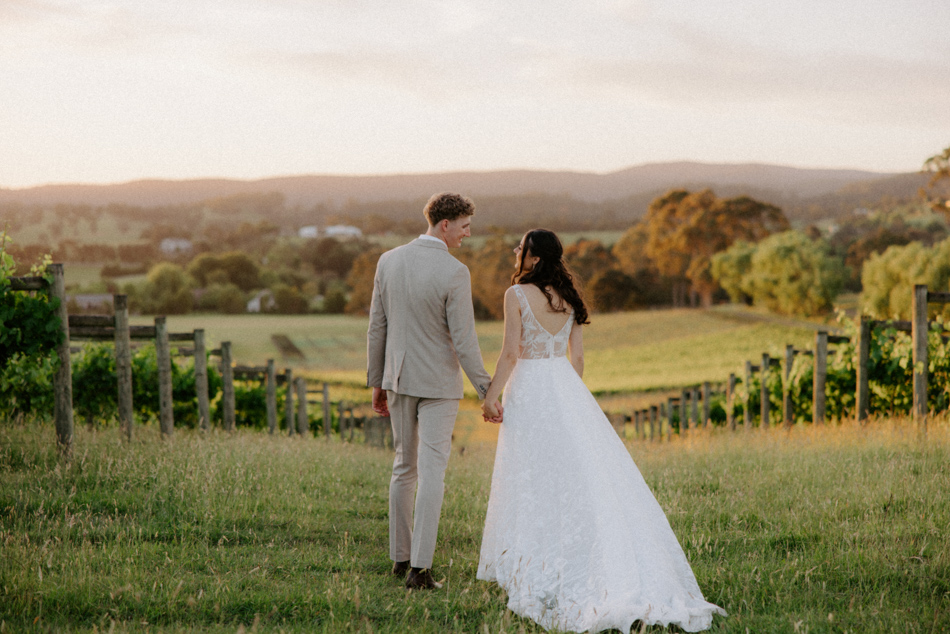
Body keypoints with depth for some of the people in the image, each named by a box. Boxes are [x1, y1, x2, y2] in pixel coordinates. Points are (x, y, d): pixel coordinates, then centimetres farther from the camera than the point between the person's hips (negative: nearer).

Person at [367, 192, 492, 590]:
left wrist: (376, 382, 14)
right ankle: (420, 568, -6)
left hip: (398, 378, 5)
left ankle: (401, 557, 25)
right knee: (431, 475, -3)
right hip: (438, 383, -5)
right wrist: (486, 392, -9)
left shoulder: (389, 261, 0)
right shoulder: (454, 273, -17)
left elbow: (377, 327, 5)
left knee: (404, 468, 18)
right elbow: (464, 341, -17)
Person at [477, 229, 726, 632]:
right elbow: (577, 357, 10)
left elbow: (510, 353, -13)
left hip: (529, 390, -5)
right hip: (565, 387, 5)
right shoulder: (567, 298, 9)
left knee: (533, 481, 1)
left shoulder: (517, 295, -8)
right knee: (582, 472, 5)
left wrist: (490, 396, -6)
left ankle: (533, 567, 4)